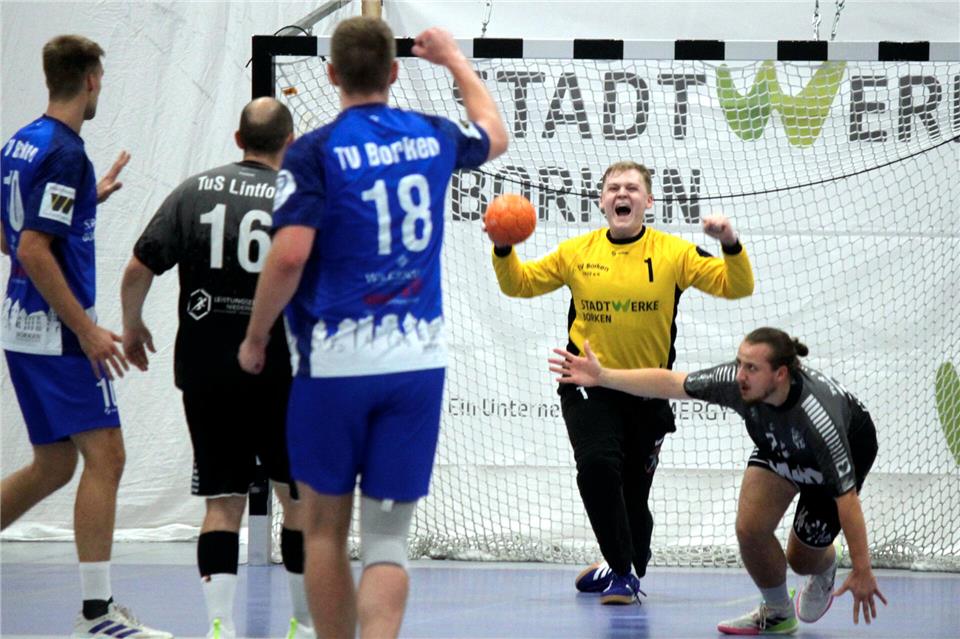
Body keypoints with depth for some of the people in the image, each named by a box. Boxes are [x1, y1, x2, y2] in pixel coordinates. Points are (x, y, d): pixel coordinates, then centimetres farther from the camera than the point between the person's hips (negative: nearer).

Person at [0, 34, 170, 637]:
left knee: (54, 465, 16)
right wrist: (87, 330, -19)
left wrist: (89, 198, 25)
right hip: (58, 333, -9)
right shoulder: (65, 152, -16)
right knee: (105, 457, -7)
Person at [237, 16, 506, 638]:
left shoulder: (313, 153, -8)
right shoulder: (434, 138, 7)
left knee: (324, 528, 13)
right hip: (419, 360, 3)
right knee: (387, 539, 2)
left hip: (336, 361, -3)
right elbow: (495, 135, 30)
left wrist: (255, 338, -4)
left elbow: (289, 255, -18)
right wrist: (456, 60, 45)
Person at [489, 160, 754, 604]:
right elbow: (519, 284, 10)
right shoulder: (576, 252, 1)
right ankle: (622, 571, -7)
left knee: (634, 492, 8)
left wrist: (730, 245, -24)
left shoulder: (673, 253, -4)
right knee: (597, 466, -23)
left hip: (648, 391, 0)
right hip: (589, 385, 0)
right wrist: (504, 249, -8)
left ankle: (626, 569, 36)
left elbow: (736, 286, -7)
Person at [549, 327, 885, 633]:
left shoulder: (818, 421, -45)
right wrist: (602, 376, -23)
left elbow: (846, 498, -39)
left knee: (803, 558, 1)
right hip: (779, 449, 4)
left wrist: (862, 572, -35)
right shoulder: (734, 381, -34)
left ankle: (825, 566, 42)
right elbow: (669, 383, -20)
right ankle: (776, 613, 13)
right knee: (749, 527, -14)